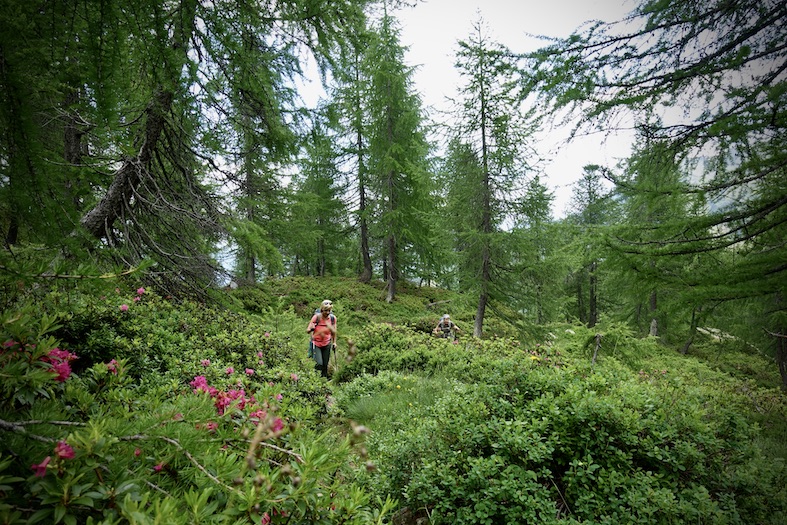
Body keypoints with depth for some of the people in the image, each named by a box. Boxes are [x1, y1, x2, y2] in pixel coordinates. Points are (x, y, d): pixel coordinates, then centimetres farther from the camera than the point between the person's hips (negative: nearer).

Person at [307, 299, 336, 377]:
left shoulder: (333, 318, -10)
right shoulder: (316, 317, -18)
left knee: (325, 365, 7)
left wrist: (334, 342, 5)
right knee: (320, 364, -14)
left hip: (327, 344, 2)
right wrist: (312, 329, -36)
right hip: (316, 343, -2)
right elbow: (307, 331, -16)